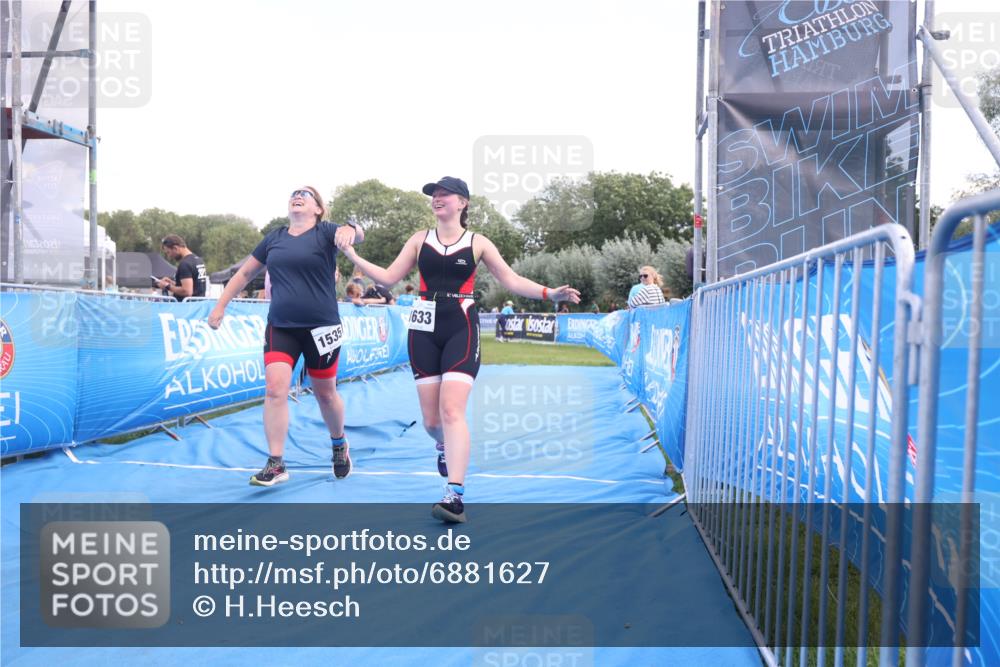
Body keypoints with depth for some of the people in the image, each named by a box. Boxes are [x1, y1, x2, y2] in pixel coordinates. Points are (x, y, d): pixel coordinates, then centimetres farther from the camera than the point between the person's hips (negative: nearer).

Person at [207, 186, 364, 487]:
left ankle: (339, 445, 37)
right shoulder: (274, 238, 8)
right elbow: (245, 272, 17)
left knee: (325, 392, 10)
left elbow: (357, 234, -24)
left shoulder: (325, 232, -3)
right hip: (280, 328, 3)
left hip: (321, 327, -3)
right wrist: (220, 306, 15)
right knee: (274, 388, -11)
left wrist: (349, 229, -48)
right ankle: (275, 464, -2)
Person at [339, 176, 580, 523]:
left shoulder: (477, 243, 4)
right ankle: (445, 446, 42)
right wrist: (353, 257, 1)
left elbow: (511, 280, 2)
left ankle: (455, 496, -19)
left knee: (451, 410, -18)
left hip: (461, 329, -3)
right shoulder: (420, 239, 10)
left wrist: (550, 293, -10)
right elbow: (389, 277, 9)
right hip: (424, 329, 3)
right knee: (431, 419, 5)